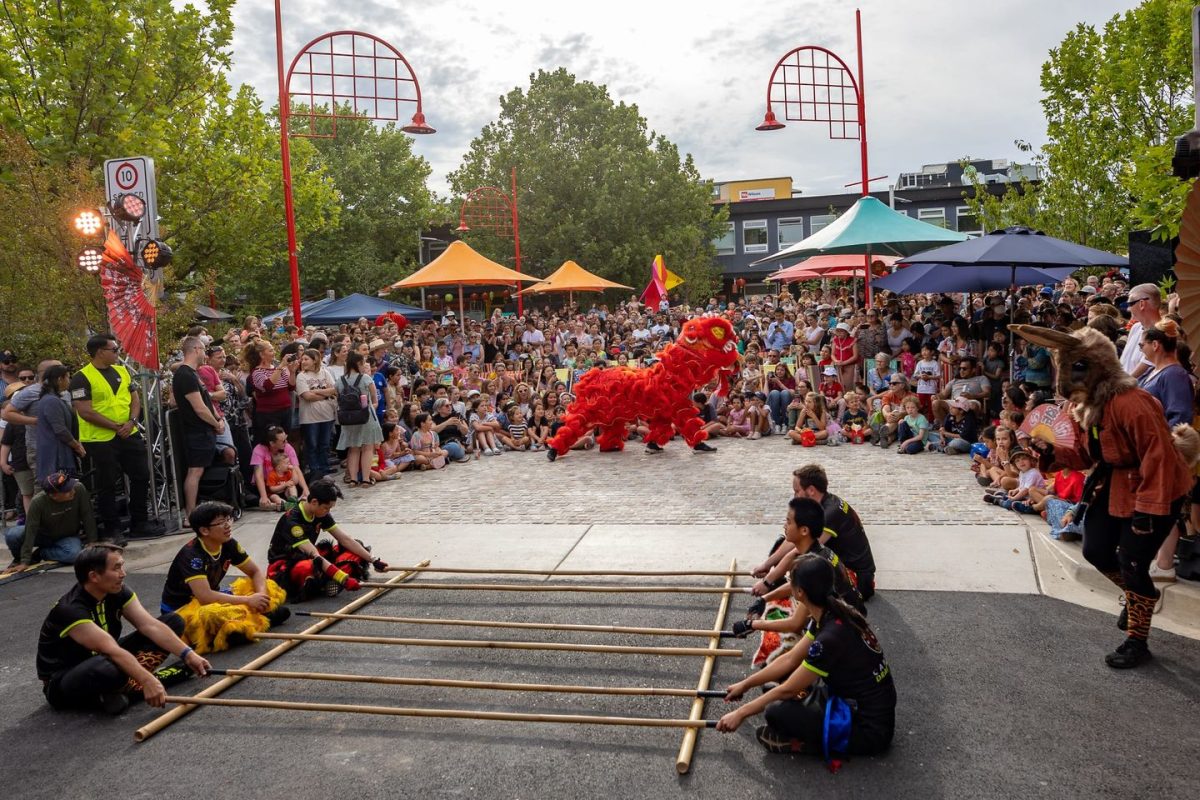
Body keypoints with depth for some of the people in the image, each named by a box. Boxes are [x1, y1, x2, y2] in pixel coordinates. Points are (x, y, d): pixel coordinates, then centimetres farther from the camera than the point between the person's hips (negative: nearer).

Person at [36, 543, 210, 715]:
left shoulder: (118, 593, -7)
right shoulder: (69, 610, -28)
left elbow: (151, 626, -14)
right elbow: (111, 650, -37)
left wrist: (188, 654, -24)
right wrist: (147, 681, -43)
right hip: (61, 681, -8)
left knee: (173, 622, -2)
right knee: (107, 668, -45)